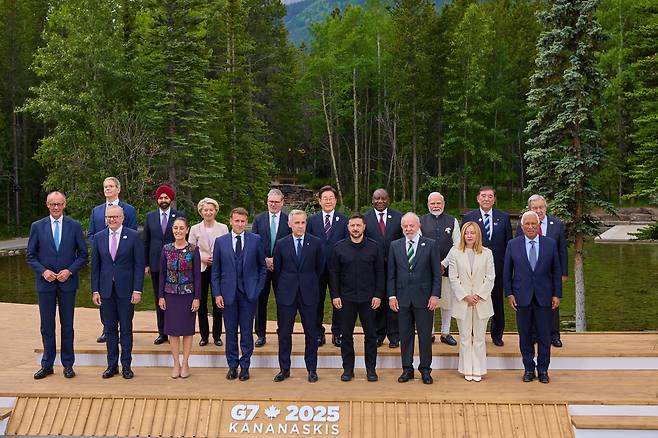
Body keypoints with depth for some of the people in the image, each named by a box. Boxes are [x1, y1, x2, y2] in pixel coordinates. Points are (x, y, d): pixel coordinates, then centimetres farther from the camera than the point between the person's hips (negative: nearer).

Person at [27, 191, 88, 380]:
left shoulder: (74, 226, 1)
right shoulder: (37, 226, 2)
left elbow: (82, 255, 3)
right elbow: (30, 256, 4)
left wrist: (70, 270, -11)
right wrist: (43, 271, -11)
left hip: (67, 282, -1)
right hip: (45, 283, 1)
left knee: (67, 325, 7)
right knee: (47, 326, 7)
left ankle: (68, 364, 17)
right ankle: (47, 365, 18)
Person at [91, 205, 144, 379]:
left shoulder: (133, 236, -3)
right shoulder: (98, 237, 6)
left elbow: (139, 264, -4)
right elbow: (95, 266, 8)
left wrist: (137, 290, -9)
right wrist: (95, 290, 2)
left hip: (126, 290, -3)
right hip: (106, 290, 3)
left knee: (126, 329, 5)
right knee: (110, 329, 9)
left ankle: (126, 365, 14)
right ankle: (112, 365, 18)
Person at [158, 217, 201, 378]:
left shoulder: (193, 249, -6)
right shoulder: (166, 249, 1)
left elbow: (197, 275, -5)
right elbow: (162, 274, 5)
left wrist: (197, 297, -8)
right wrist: (161, 296, 1)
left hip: (188, 294, -2)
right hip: (170, 294, 2)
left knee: (187, 329, 6)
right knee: (172, 329, 6)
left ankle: (185, 363, 16)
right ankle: (176, 363, 16)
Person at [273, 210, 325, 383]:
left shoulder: (316, 243, -1)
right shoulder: (281, 244, 2)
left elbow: (320, 268, 9)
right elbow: (277, 269, 10)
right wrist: (284, 287, 10)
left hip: (309, 294, -1)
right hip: (286, 294, 1)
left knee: (311, 332, 5)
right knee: (284, 333, 5)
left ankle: (312, 369, 16)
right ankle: (284, 369, 16)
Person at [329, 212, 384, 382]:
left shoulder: (374, 247, 1)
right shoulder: (339, 247, 2)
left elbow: (380, 272, 2)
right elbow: (334, 273, 4)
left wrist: (378, 295, -5)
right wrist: (335, 295, -3)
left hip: (368, 298, 0)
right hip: (346, 298, 0)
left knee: (370, 334, 5)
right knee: (346, 334, 5)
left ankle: (371, 369, 16)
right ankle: (348, 368, 15)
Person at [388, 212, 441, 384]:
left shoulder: (430, 245, 0)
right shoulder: (395, 246, 6)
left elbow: (436, 273, 0)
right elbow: (391, 273, 7)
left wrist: (435, 295, -7)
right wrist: (392, 296, 0)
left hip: (424, 297, -2)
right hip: (402, 298, 2)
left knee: (425, 335, 4)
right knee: (405, 335, 8)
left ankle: (425, 370, 16)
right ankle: (407, 369, 18)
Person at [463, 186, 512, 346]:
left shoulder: (503, 217, 5)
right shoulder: (469, 217, 1)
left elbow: (509, 243, 6)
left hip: (497, 267, 1)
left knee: (498, 302, 10)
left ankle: (497, 335, 25)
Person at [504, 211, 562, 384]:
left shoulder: (550, 244, 2)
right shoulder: (513, 245, 1)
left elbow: (556, 271, 4)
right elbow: (507, 271, 4)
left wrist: (557, 294, -1)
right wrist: (509, 293, -2)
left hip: (544, 297, 0)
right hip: (522, 297, 0)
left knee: (544, 335, 6)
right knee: (525, 335, 7)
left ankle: (543, 369, 19)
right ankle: (528, 368, 19)